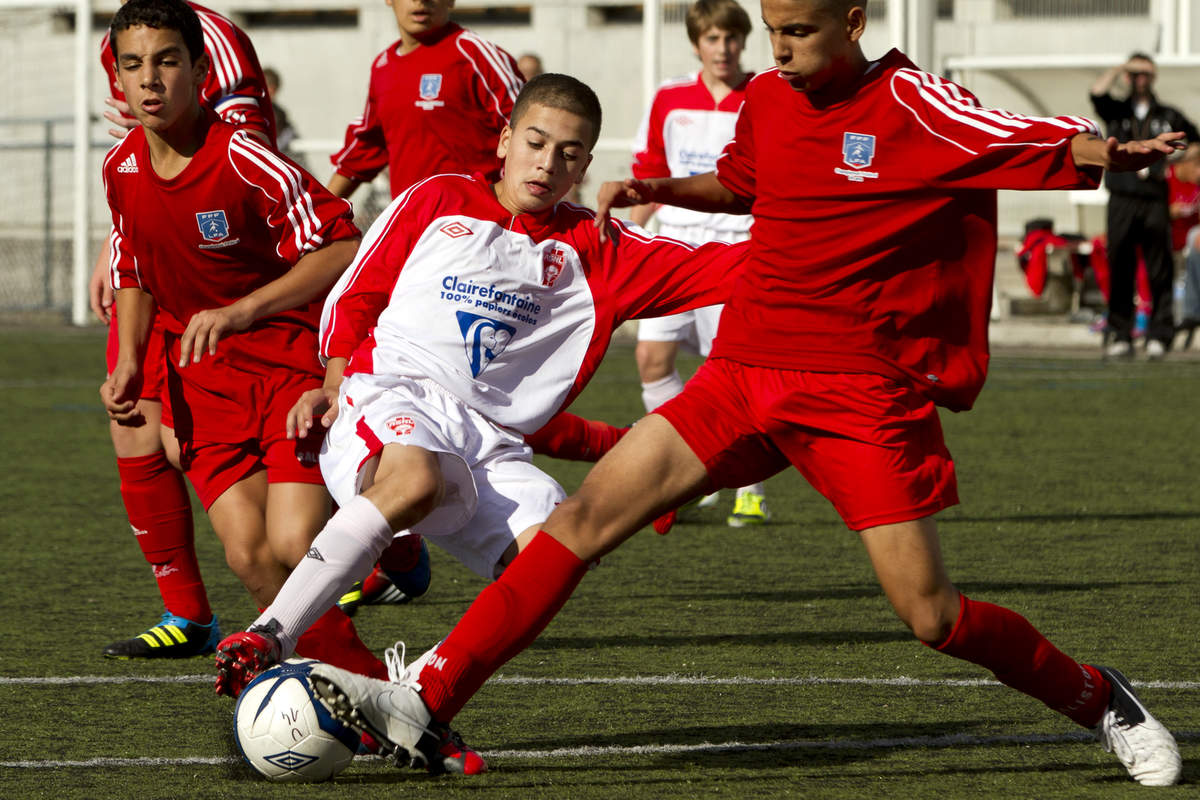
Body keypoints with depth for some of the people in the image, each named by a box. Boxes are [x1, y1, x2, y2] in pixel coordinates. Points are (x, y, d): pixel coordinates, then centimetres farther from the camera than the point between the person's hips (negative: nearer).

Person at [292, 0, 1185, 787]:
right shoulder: (767, 98, 8)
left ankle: (1100, 699, 19)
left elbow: (1042, 147, -17)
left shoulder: (909, 105, -10)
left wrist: (1116, 153, -37)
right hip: (743, 373, 5)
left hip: (861, 396, -5)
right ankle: (421, 704, -8)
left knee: (933, 616, -8)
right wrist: (658, 189, 12)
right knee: (584, 515, -7)